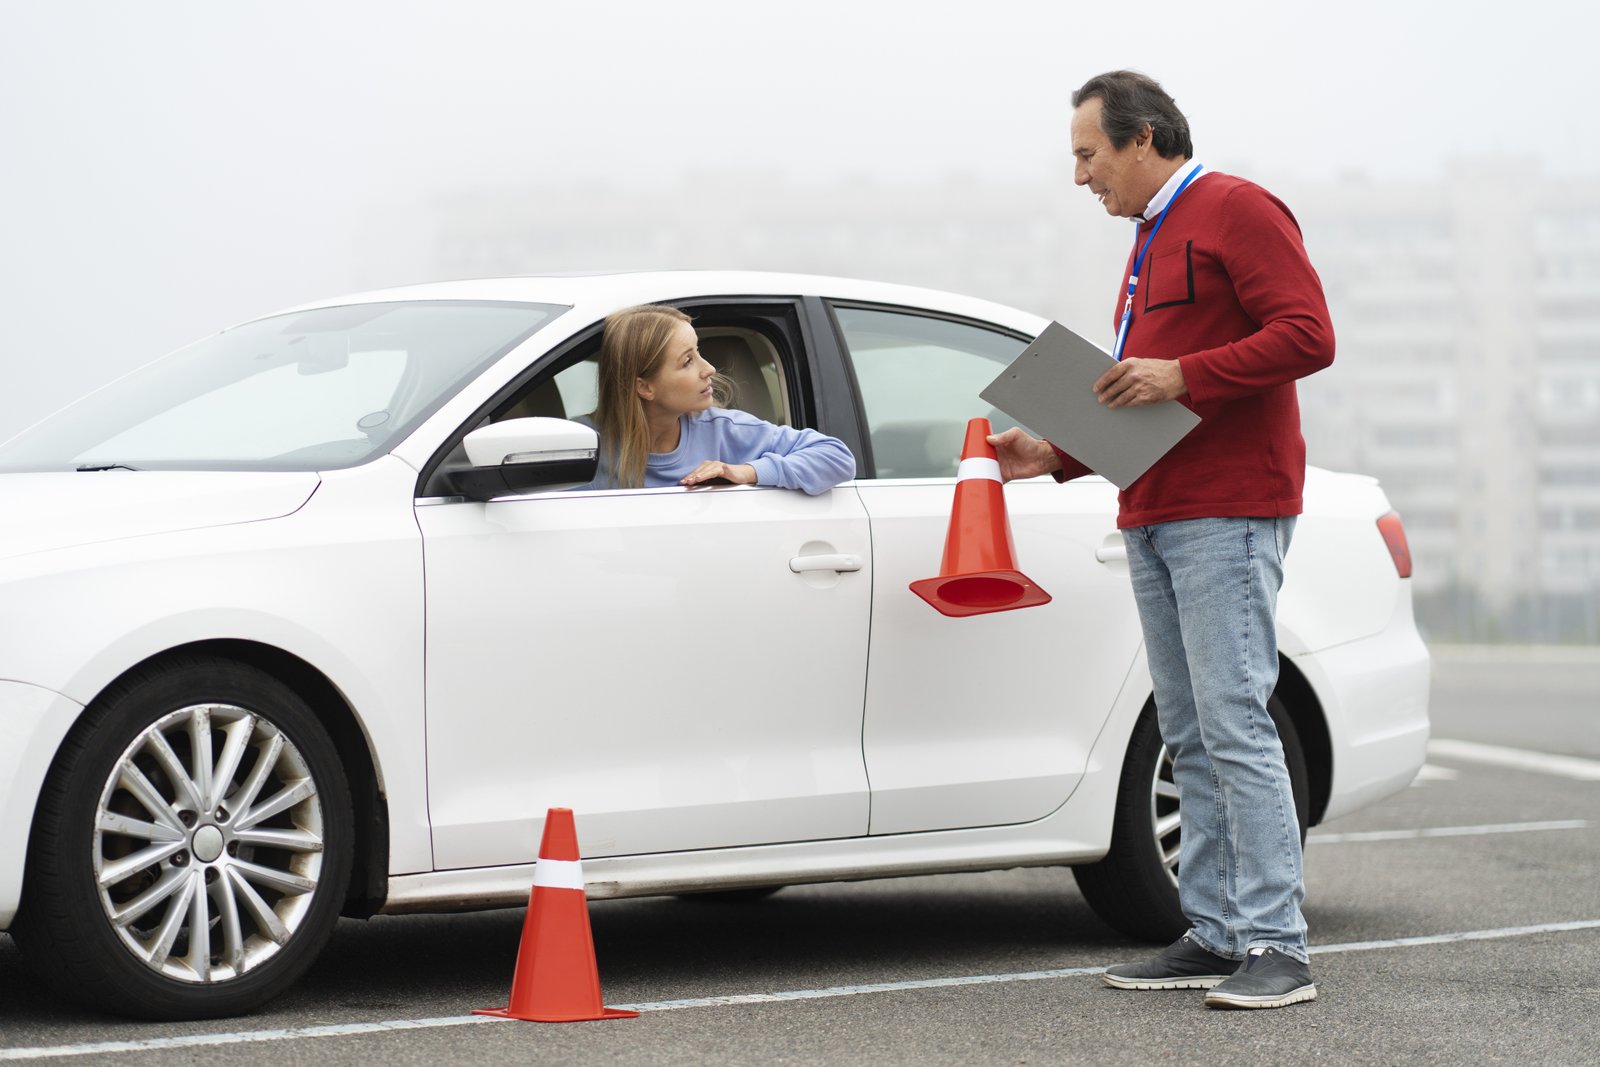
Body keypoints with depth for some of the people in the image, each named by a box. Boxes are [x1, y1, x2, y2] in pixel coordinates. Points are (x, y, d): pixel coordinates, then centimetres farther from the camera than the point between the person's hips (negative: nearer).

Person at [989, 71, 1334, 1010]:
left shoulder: (1237, 210, -5)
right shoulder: (1152, 239, 25)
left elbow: (1308, 335, -16)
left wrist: (1181, 375, -19)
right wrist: (1057, 454, 17)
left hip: (1228, 517, -10)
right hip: (1154, 517, 10)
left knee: (1234, 724, -13)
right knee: (1189, 737, 7)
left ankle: (1276, 947, -13)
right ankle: (1215, 936, 10)